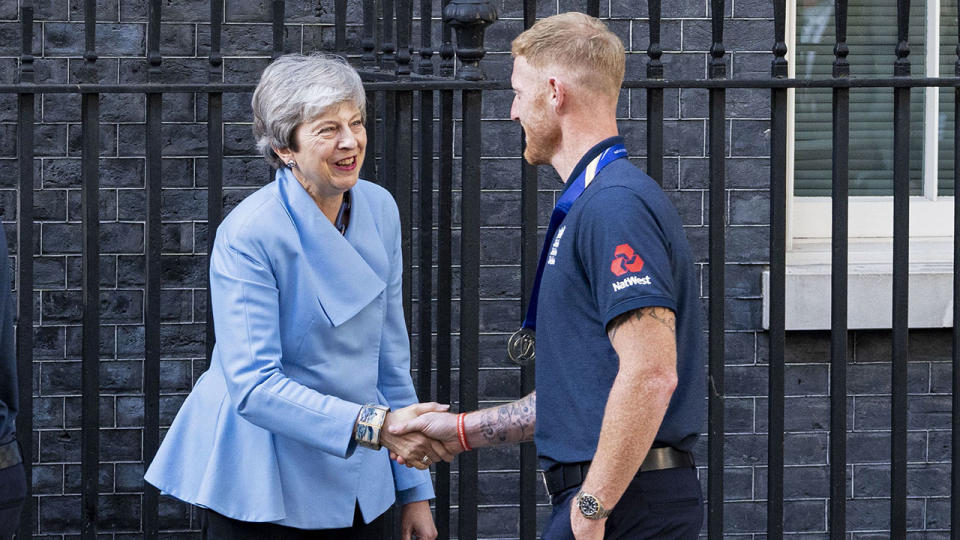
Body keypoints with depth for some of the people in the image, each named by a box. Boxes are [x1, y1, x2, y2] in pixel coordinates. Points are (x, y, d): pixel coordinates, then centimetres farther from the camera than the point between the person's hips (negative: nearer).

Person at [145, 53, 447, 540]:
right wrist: (376, 425, -32)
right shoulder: (248, 235, -18)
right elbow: (253, 387, -23)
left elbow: (389, 354, 9)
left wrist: (413, 491, 9)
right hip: (262, 491, -5)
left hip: (354, 482, 5)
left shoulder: (379, 209, 1)